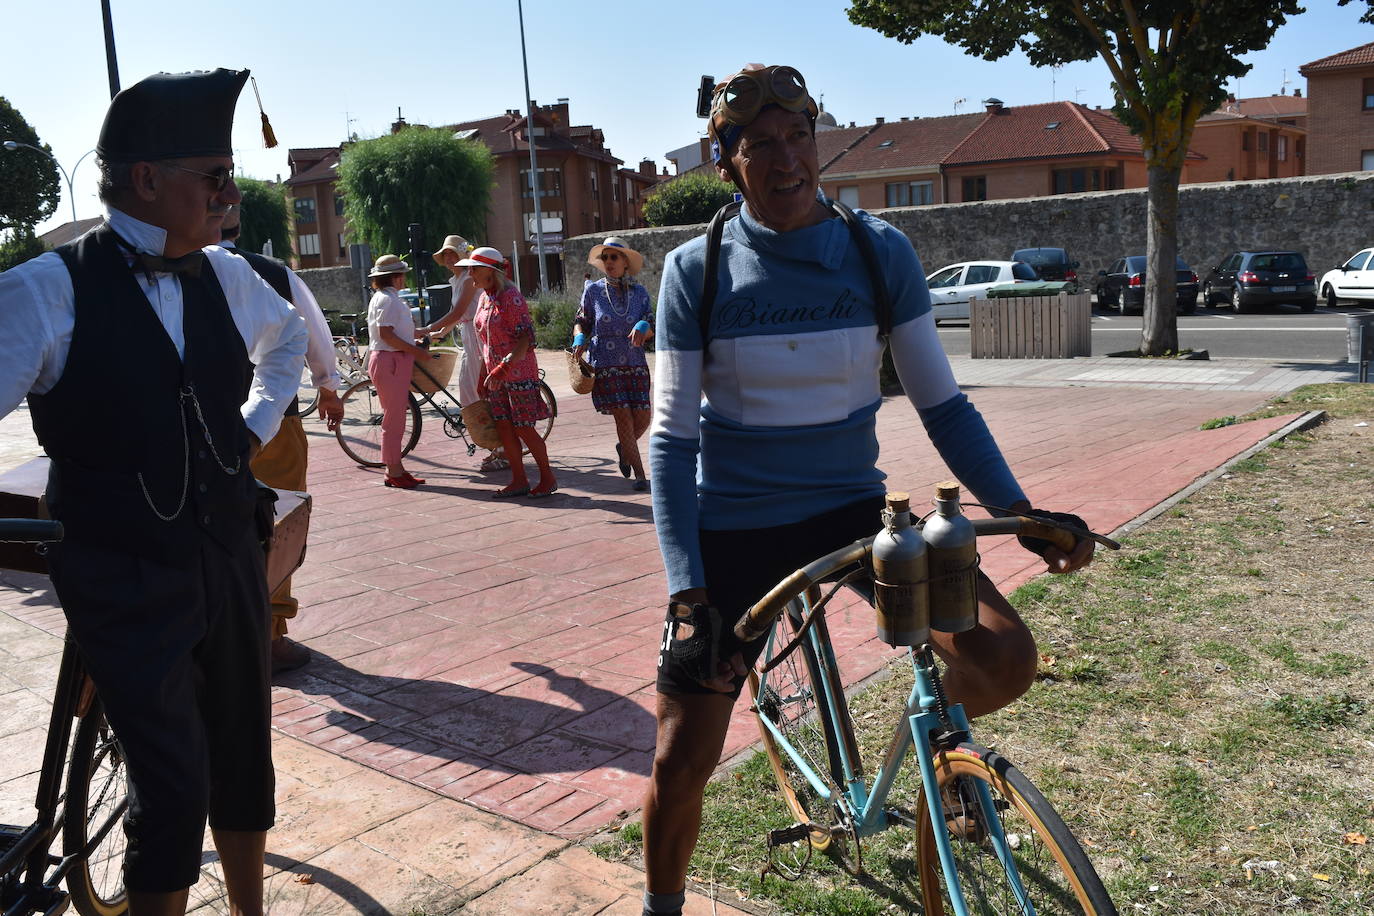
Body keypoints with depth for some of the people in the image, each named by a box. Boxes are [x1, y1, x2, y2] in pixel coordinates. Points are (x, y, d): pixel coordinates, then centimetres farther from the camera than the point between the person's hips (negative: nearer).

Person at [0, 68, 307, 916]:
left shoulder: (223, 276, 3)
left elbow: (288, 335, 24)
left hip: (232, 558, 5)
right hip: (128, 583, -5)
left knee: (244, 753, 16)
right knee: (174, 787, -4)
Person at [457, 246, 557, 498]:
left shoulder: (510, 296, -14)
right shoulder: (484, 298, 11)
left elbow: (526, 337, -20)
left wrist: (504, 368, -27)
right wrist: (484, 376, 18)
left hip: (518, 371, -8)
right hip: (495, 373, 8)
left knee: (524, 429, -5)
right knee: (503, 428, 6)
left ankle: (548, 478, 9)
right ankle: (519, 481, 14)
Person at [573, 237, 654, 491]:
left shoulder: (639, 292, 5)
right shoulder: (593, 291, 1)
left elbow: (652, 329, 3)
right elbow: (581, 322, 11)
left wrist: (643, 328, -19)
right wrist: (579, 339, -10)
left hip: (635, 365, 2)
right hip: (605, 366, -2)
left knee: (642, 419, 0)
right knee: (623, 416, -8)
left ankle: (623, 448, 34)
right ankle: (640, 475, 4)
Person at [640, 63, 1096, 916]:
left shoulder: (880, 252, -4)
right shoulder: (697, 270, -8)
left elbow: (942, 402, 0)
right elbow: (672, 437, -9)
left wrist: (1022, 511, -11)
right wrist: (686, 587, -17)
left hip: (852, 509, 1)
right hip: (732, 531, -1)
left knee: (1005, 656, -19)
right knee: (682, 760, 1)